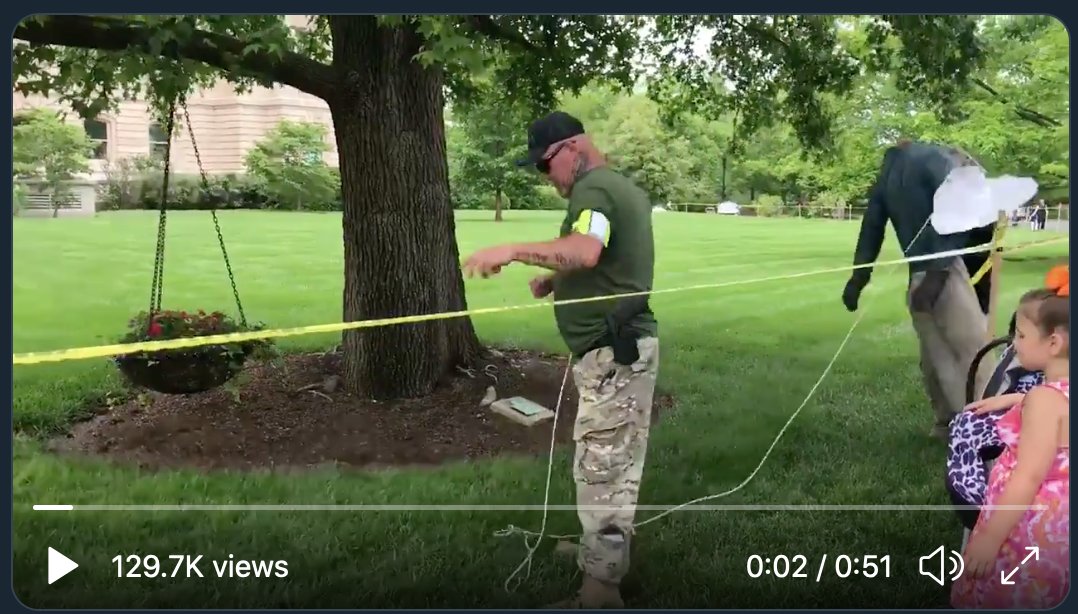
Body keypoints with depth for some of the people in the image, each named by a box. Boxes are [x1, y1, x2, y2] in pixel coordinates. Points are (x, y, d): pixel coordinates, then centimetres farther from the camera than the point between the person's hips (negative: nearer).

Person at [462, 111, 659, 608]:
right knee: (615, 463, 22)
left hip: (612, 352, -11)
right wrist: (555, 280, 11)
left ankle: (600, 589, 1)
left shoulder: (593, 189, -16)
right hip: (626, 345, 11)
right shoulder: (623, 187, 18)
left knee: (600, 468, -6)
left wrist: (512, 250, -39)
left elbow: (585, 251, -36)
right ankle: (606, 549, 37)